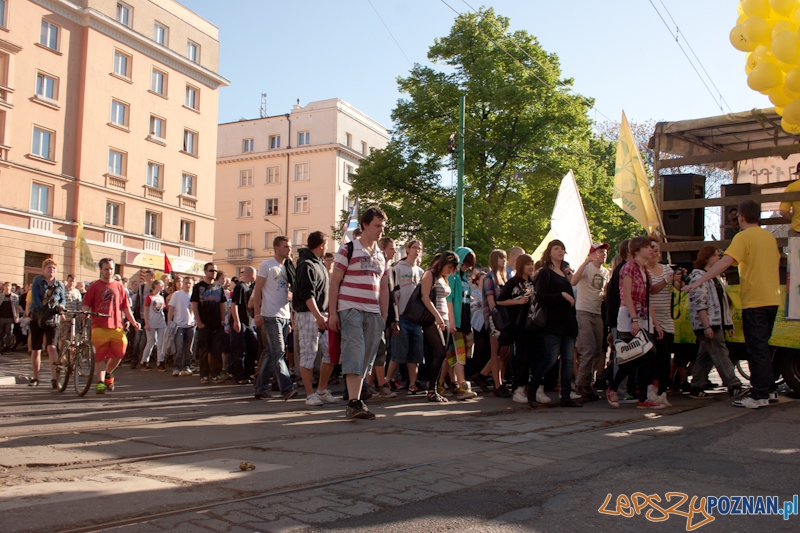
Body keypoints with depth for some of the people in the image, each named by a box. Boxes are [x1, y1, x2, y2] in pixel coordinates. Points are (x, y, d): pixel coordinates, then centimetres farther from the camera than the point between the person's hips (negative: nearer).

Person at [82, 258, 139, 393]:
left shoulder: (119, 287, 13)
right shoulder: (94, 286, 7)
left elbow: (125, 307, 13)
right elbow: (85, 304, 3)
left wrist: (133, 322, 5)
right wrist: (85, 312, -18)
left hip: (117, 327, 2)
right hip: (99, 327, -2)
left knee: (119, 354, -2)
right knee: (100, 356, 0)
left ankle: (108, 373, 23)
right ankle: (100, 382, 6)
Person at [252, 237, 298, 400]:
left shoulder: (288, 267, 15)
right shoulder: (266, 265, -3)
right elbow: (257, 291, -4)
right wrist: (258, 314, -11)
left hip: (285, 316, 7)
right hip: (271, 316, -7)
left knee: (273, 354, 10)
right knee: (278, 352, -12)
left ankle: (260, 387, 19)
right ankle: (286, 388, -15)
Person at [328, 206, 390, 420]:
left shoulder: (381, 256, 17)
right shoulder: (348, 249, 0)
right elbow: (334, 282, -2)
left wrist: (384, 316, 12)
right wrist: (333, 312, -8)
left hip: (373, 313, 6)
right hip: (350, 310, -6)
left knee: (366, 358, 6)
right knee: (355, 352, -16)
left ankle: (355, 399, 14)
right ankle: (354, 402, -19)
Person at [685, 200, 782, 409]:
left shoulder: (743, 236, -11)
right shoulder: (770, 236, 13)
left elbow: (726, 261, -23)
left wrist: (699, 281, -27)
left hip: (754, 301, -8)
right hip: (772, 299, 8)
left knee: (757, 349, -3)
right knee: (762, 347, 17)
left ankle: (759, 396, -1)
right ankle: (770, 389, 22)